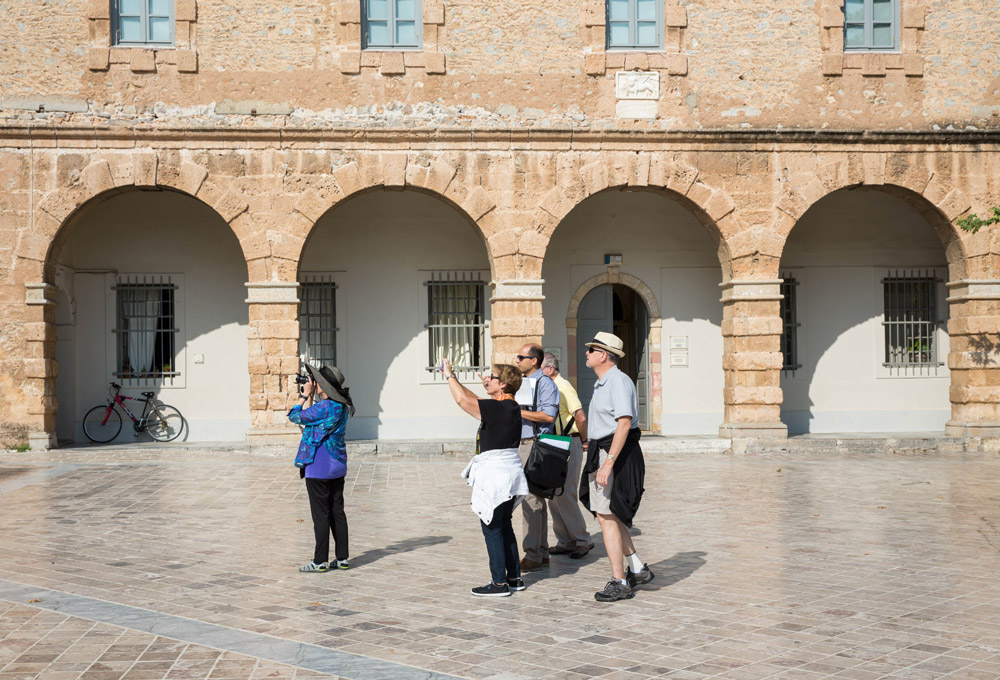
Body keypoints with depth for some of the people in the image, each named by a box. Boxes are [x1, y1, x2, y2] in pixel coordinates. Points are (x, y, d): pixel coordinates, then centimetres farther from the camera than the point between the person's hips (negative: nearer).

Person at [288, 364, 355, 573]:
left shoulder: (324, 407, -21)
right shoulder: (341, 406, 7)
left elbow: (295, 416, -11)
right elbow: (310, 416, 18)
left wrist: (305, 395, -2)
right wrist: (310, 397, 11)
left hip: (319, 468, -9)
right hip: (337, 467, 9)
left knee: (321, 515, -1)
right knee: (337, 512, 12)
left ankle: (320, 561, 4)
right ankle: (342, 558, 16)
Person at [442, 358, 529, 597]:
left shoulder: (499, 408, -18)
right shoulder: (510, 407, 10)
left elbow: (463, 400, -17)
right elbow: (474, 401, 22)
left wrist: (449, 375, -3)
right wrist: (453, 378, 22)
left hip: (495, 474, -10)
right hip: (508, 472, 10)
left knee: (492, 528, -2)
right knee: (504, 526, 16)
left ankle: (499, 583, 1)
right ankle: (514, 577, 22)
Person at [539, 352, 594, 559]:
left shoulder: (563, 387, -15)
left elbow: (581, 418, -20)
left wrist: (582, 440, -7)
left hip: (569, 445, -9)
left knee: (564, 494, -10)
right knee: (553, 494, 9)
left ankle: (582, 540, 0)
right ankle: (565, 542, 16)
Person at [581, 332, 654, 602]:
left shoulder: (619, 382, -16)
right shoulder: (602, 384, 15)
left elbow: (624, 423, -23)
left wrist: (608, 463, -27)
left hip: (616, 453, -10)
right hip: (602, 453, 10)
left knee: (606, 517, -8)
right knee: (608, 514, 15)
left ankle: (619, 582, -1)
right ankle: (637, 568, 24)